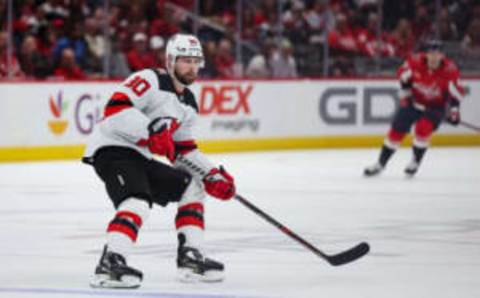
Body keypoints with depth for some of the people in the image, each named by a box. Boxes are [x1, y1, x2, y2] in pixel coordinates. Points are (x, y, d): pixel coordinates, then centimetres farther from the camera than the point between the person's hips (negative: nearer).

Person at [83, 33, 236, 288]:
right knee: (138, 201, -32)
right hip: (111, 149, -10)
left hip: (139, 157, 10)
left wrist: (212, 175, 10)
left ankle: (190, 257, 13)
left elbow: (183, 151, 22)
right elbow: (115, 109, -23)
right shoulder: (151, 81, -12)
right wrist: (150, 130, -31)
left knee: (193, 187, 15)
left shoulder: (188, 104, 17)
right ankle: (110, 263, -41)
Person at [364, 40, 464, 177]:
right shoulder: (416, 61, -19)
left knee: (423, 128, -26)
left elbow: (455, 91, -16)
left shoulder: (449, 69, -23)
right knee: (397, 130, 1)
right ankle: (380, 164, 14)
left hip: (435, 105, -2)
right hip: (414, 102, 2)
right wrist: (405, 93, -1)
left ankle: (415, 162, -5)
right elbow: (403, 73, 0)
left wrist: (454, 109, -25)